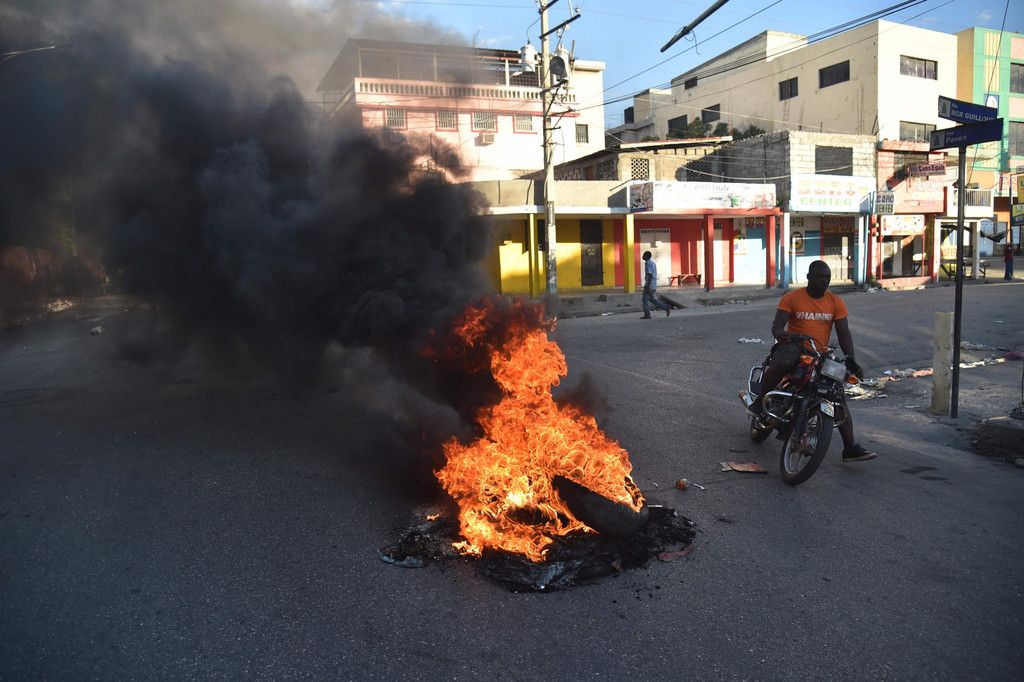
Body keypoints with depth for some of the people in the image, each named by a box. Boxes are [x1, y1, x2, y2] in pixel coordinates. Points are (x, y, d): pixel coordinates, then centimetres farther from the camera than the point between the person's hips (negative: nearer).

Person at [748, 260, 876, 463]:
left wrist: (850, 359, -11)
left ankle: (851, 447, -1)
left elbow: (843, 333, 4)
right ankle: (759, 401, -17)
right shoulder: (792, 298, 0)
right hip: (793, 346, -4)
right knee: (781, 364, -40)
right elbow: (777, 324, -10)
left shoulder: (836, 302, 8)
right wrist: (779, 334, -36)